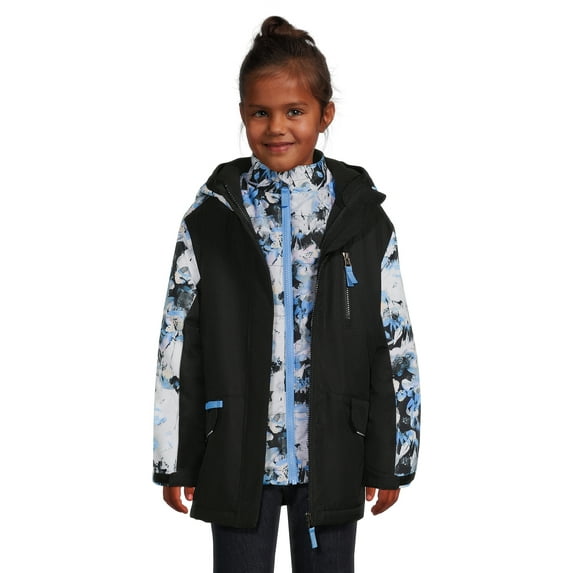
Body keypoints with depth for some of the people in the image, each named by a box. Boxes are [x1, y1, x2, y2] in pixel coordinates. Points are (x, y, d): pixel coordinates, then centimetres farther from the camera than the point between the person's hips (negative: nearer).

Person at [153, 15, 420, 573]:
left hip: (332, 458, 0)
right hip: (237, 456, 0)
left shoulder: (363, 218, -2)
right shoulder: (210, 218, -2)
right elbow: (178, 344, 0)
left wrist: (390, 461, 1)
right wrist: (174, 462, 0)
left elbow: (394, 345, 1)